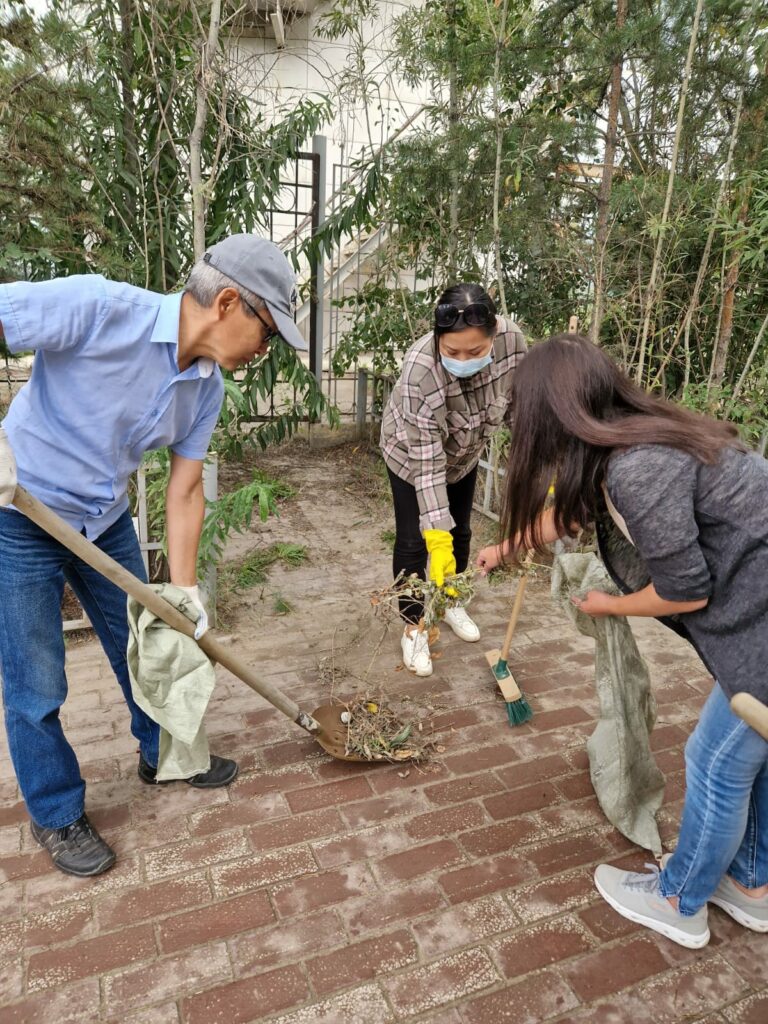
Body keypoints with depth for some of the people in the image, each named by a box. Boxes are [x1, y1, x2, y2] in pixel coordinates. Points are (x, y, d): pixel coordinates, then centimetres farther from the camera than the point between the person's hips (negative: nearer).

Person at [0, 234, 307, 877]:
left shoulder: (208, 387, -7)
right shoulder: (98, 308, -28)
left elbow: (185, 491, -2)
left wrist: (185, 591, -4)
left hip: (106, 521, 6)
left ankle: (164, 754, 43)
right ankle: (57, 816, 29)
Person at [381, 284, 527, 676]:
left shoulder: (512, 339, -31)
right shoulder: (419, 371, -42)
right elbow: (427, 462, -38)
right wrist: (437, 537, -40)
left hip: (463, 452, 5)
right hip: (411, 451, -4)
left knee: (459, 533, 17)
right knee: (413, 541, -1)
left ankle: (451, 603, 41)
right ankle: (413, 627, 19)